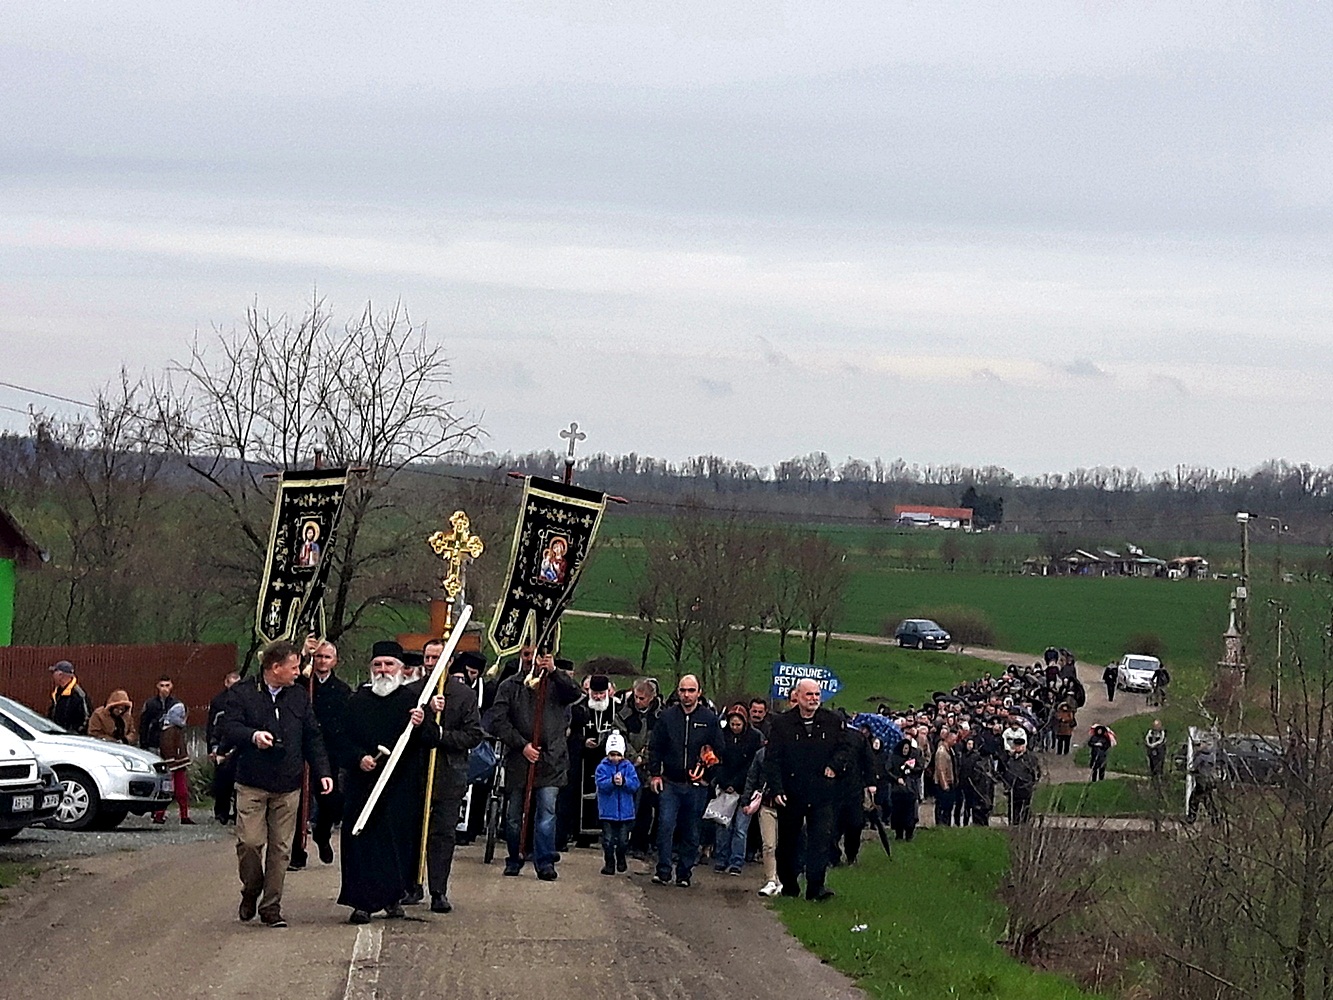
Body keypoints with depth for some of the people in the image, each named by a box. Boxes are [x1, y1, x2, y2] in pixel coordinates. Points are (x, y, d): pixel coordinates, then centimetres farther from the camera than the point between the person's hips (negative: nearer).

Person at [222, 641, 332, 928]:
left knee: (280, 848, 2)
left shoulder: (299, 696, 12)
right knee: (250, 842, -10)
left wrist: (322, 772, 6)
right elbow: (228, 728, -10)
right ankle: (251, 891, 17)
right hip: (252, 784, -3)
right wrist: (253, 735, -29)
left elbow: (312, 738, 15)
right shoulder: (244, 694, 0)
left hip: (287, 786, 3)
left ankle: (271, 907, 10)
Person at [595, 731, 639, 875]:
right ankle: (609, 863, 12)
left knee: (623, 840, 11)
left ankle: (621, 859, 33)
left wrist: (624, 781, -26)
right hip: (607, 811, -1)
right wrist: (612, 782, -32)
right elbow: (601, 784, -15)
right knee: (608, 839, 2)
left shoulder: (628, 767, 2)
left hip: (625, 811, 1)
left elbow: (635, 785, -7)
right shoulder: (602, 767, -2)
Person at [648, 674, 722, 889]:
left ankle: (684, 873, 14)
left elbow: (718, 750, 7)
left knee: (692, 832, 5)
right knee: (666, 825, -11)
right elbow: (655, 747, 9)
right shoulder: (667, 716, 5)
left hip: (697, 786, 0)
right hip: (670, 783, 0)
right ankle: (663, 871, -6)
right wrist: (655, 774, 1)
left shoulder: (709, 718, 3)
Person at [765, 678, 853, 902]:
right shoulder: (782, 724, 1)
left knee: (821, 839, -12)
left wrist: (835, 766, -7)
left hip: (821, 793, 0)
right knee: (788, 842, 10)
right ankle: (789, 885, 24)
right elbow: (773, 760, -2)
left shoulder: (832, 722, 6)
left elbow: (844, 750, 14)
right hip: (790, 795, 0)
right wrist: (776, 789, -11)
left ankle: (816, 886, -13)